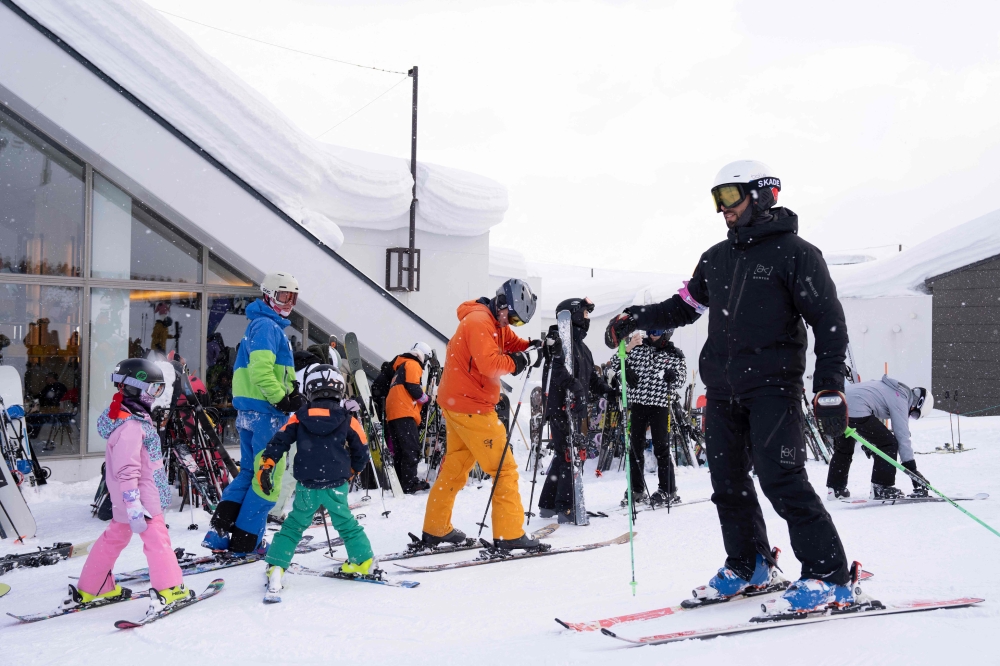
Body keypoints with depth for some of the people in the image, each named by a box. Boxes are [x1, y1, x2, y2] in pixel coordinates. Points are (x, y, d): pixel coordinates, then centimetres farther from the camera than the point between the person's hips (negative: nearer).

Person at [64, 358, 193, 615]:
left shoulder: (136, 418, 11)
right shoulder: (130, 426, -22)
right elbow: (126, 470, -26)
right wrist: (134, 506, -28)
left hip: (123, 498, 11)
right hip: (139, 497, -11)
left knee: (114, 538, 18)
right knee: (157, 539, -9)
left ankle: (90, 590, 28)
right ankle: (168, 590, -9)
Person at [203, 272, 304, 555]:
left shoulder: (267, 325, 22)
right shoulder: (266, 325, -10)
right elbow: (261, 370, -22)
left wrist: (292, 391, 5)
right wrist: (282, 400, -19)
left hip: (248, 411, 10)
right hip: (265, 411, -10)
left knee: (250, 473, 15)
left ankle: (220, 533, 11)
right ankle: (245, 541, 2)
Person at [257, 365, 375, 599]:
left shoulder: (299, 417, 2)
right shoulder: (347, 420, 0)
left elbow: (279, 442, -2)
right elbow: (362, 453, 7)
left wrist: (265, 466, 2)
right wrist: (348, 472, 23)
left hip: (306, 488, 1)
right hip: (336, 487, -1)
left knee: (293, 526, 14)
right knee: (346, 524, 18)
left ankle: (276, 568, 8)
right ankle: (364, 561, 21)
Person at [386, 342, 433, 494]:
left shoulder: (400, 367, 30)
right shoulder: (412, 364, 0)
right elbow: (413, 388, -12)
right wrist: (427, 398, 2)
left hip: (392, 413, 10)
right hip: (404, 413, -10)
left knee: (400, 450, 9)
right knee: (411, 448, -13)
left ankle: (401, 482, 10)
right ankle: (410, 483, -18)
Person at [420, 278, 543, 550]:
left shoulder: (496, 322, 14)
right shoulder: (478, 320, -17)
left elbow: (510, 342, 15)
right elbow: (490, 364, -27)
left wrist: (529, 346, -5)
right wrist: (516, 361, -13)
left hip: (456, 404, 10)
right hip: (470, 405, -10)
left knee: (455, 467, 16)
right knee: (504, 468, -6)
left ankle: (436, 529, 23)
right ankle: (509, 534, -2)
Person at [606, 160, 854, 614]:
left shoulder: (795, 253, -3)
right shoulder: (717, 258, 15)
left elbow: (829, 321, -6)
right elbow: (685, 305, 23)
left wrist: (830, 383, -16)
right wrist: (635, 319, 11)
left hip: (773, 386, -6)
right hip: (722, 389, 7)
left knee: (780, 479, -13)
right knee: (727, 482, 10)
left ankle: (829, 578, -2)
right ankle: (748, 566, 27)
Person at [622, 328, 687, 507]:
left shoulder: (675, 355, 5)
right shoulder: (638, 348, 9)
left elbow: (681, 378, 5)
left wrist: (673, 376, -18)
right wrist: (626, 371, -5)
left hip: (660, 404, -3)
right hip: (637, 403, 3)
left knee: (661, 448, -1)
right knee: (636, 447, 7)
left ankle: (668, 491, 7)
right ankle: (636, 489, 17)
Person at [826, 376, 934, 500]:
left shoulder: (894, 390, 27)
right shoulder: (900, 400, 0)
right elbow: (902, 436, -4)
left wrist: (867, 441, 40)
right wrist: (911, 467, -1)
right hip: (856, 410, -10)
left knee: (843, 448, 26)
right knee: (888, 443, 2)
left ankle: (835, 488, 31)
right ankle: (881, 488, 5)